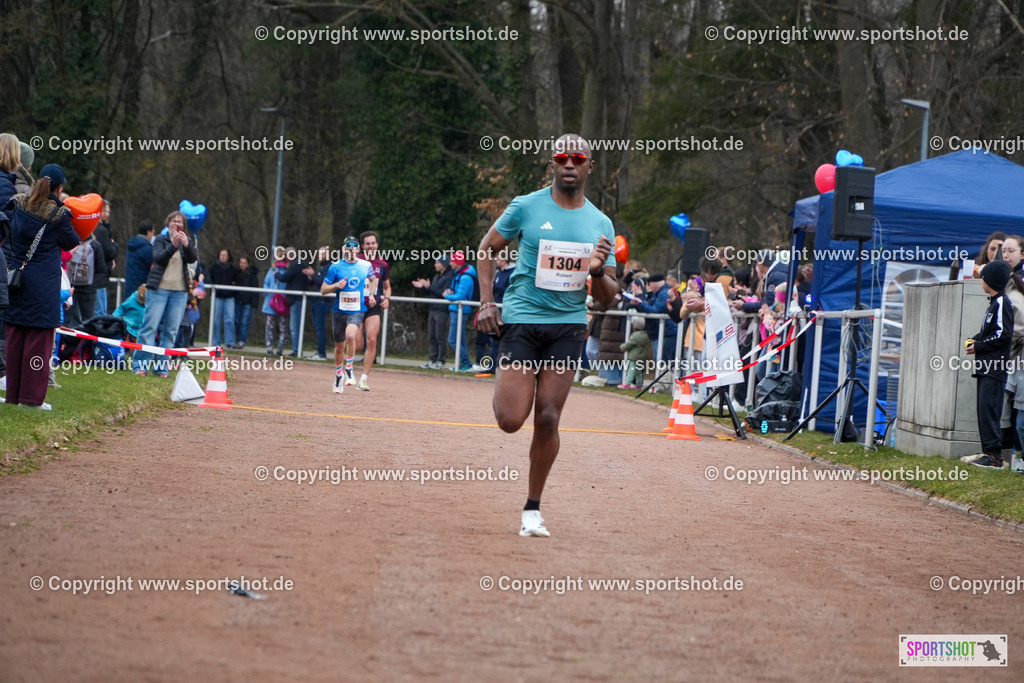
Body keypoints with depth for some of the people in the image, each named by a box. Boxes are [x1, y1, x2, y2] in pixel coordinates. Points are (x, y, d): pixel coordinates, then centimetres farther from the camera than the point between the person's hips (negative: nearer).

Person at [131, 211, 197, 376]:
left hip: (179, 291, 3)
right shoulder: (160, 239, 3)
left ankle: (161, 367, 6)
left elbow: (193, 259, -7)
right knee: (150, 326, -8)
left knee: (171, 330, 1)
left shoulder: (188, 241, 10)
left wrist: (186, 245, -27)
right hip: (159, 288, -3)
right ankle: (140, 365, -4)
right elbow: (159, 257, -14)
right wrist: (173, 245, -30)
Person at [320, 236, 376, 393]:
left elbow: (373, 279, 25)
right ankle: (339, 375, 34)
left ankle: (348, 368, -11)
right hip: (339, 310, 1)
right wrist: (336, 285, -17)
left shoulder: (366, 266, 3)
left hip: (358, 310, -1)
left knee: (350, 335, -30)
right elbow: (323, 289, 1)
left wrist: (372, 294, 9)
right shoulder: (335, 267, -1)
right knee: (339, 346, 10)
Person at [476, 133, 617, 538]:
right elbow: (487, 249, 11)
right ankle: (506, 382, 29)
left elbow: (608, 298, 9)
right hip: (521, 321, -2)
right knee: (510, 420, -9)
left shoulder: (601, 225, 6)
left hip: (568, 326, 2)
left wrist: (598, 273, -14)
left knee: (548, 419, -5)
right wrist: (487, 303, -1)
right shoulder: (526, 208, -1)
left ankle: (533, 509, 9)